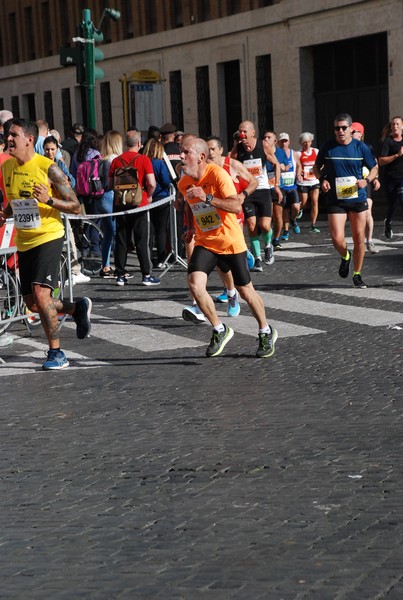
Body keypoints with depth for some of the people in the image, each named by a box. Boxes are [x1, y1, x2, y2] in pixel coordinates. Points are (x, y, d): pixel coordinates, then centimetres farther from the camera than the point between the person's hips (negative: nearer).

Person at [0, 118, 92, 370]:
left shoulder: (49, 168, -14)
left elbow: (75, 207, -10)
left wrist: (49, 199, -27)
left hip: (48, 237, -7)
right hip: (24, 242, 7)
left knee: (40, 294, -19)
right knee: (32, 303, 10)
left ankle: (56, 353, -5)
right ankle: (78, 308, 35)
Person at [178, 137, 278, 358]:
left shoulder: (217, 174, -20)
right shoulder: (184, 183, -1)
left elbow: (236, 206, -30)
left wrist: (207, 198, -38)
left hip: (231, 242, -4)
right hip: (204, 242, 4)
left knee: (246, 291, 7)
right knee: (194, 284, -19)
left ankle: (266, 333, 32)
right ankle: (219, 330, 2)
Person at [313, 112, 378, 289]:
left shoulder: (361, 147, 0)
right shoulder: (328, 147, -1)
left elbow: (374, 168, 9)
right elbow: (316, 167, 13)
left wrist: (367, 180, -11)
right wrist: (322, 180, -7)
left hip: (358, 198, 1)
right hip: (335, 200, -1)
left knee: (359, 238, 4)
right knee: (337, 238, -12)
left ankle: (357, 275, 19)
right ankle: (345, 257, 23)